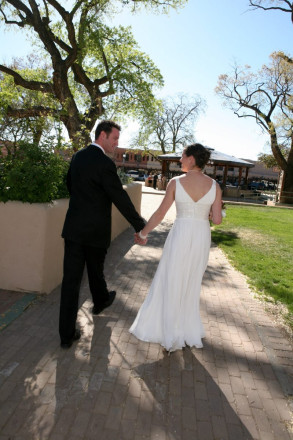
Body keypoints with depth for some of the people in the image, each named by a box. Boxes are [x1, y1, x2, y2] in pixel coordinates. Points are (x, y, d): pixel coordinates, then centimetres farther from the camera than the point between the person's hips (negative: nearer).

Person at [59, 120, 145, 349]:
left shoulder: (78, 156, 7)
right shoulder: (105, 163, -17)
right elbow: (121, 199, -17)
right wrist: (141, 226, -9)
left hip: (74, 228, 5)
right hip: (95, 231, -5)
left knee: (71, 278, 5)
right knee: (95, 270, 20)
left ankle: (67, 333, 11)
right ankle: (100, 301, 49)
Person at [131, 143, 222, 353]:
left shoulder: (176, 182, -7)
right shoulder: (214, 185, -2)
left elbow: (160, 213, -5)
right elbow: (217, 219, -4)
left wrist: (143, 233, 8)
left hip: (180, 235, -3)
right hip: (202, 237, 3)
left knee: (170, 283, 12)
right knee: (191, 284, 19)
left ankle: (171, 333, 24)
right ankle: (189, 331, 34)